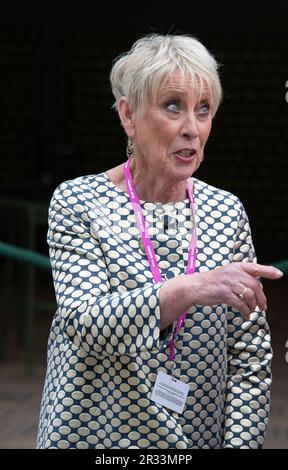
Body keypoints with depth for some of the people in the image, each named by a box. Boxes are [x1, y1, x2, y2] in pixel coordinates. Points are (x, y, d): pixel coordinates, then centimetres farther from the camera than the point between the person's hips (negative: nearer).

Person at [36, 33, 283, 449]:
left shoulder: (227, 212, -2)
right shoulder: (77, 203, -10)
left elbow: (250, 356, 0)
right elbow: (87, 325, -22)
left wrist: (241, 441, -9)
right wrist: (189, 289, -34)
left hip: (199, 435, 3)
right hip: (92, 432, -2)